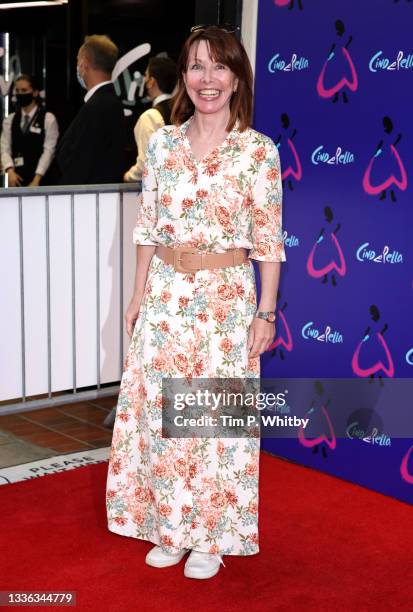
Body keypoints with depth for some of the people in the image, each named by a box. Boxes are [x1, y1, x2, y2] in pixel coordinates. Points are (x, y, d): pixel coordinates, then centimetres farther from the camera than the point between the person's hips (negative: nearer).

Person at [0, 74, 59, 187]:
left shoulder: (48, 119, -1)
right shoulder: (9, 120, 12)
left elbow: (48, 151, -7)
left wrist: (36, 179, -15)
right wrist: (10, 171, -14)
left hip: (40, 179, -4)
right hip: (17, 178, 4)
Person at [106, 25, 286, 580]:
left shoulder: (259, 151, -6)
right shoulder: (162, 143, 3)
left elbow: (268, 240, -5)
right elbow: (147, 226, 7)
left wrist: (266, 312, -7)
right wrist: (139, 294, 5)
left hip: (228, 298, -3)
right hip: (166, 295, 3)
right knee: (160, 412, 9)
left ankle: (210, 536, 23)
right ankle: (170, 527, 27)